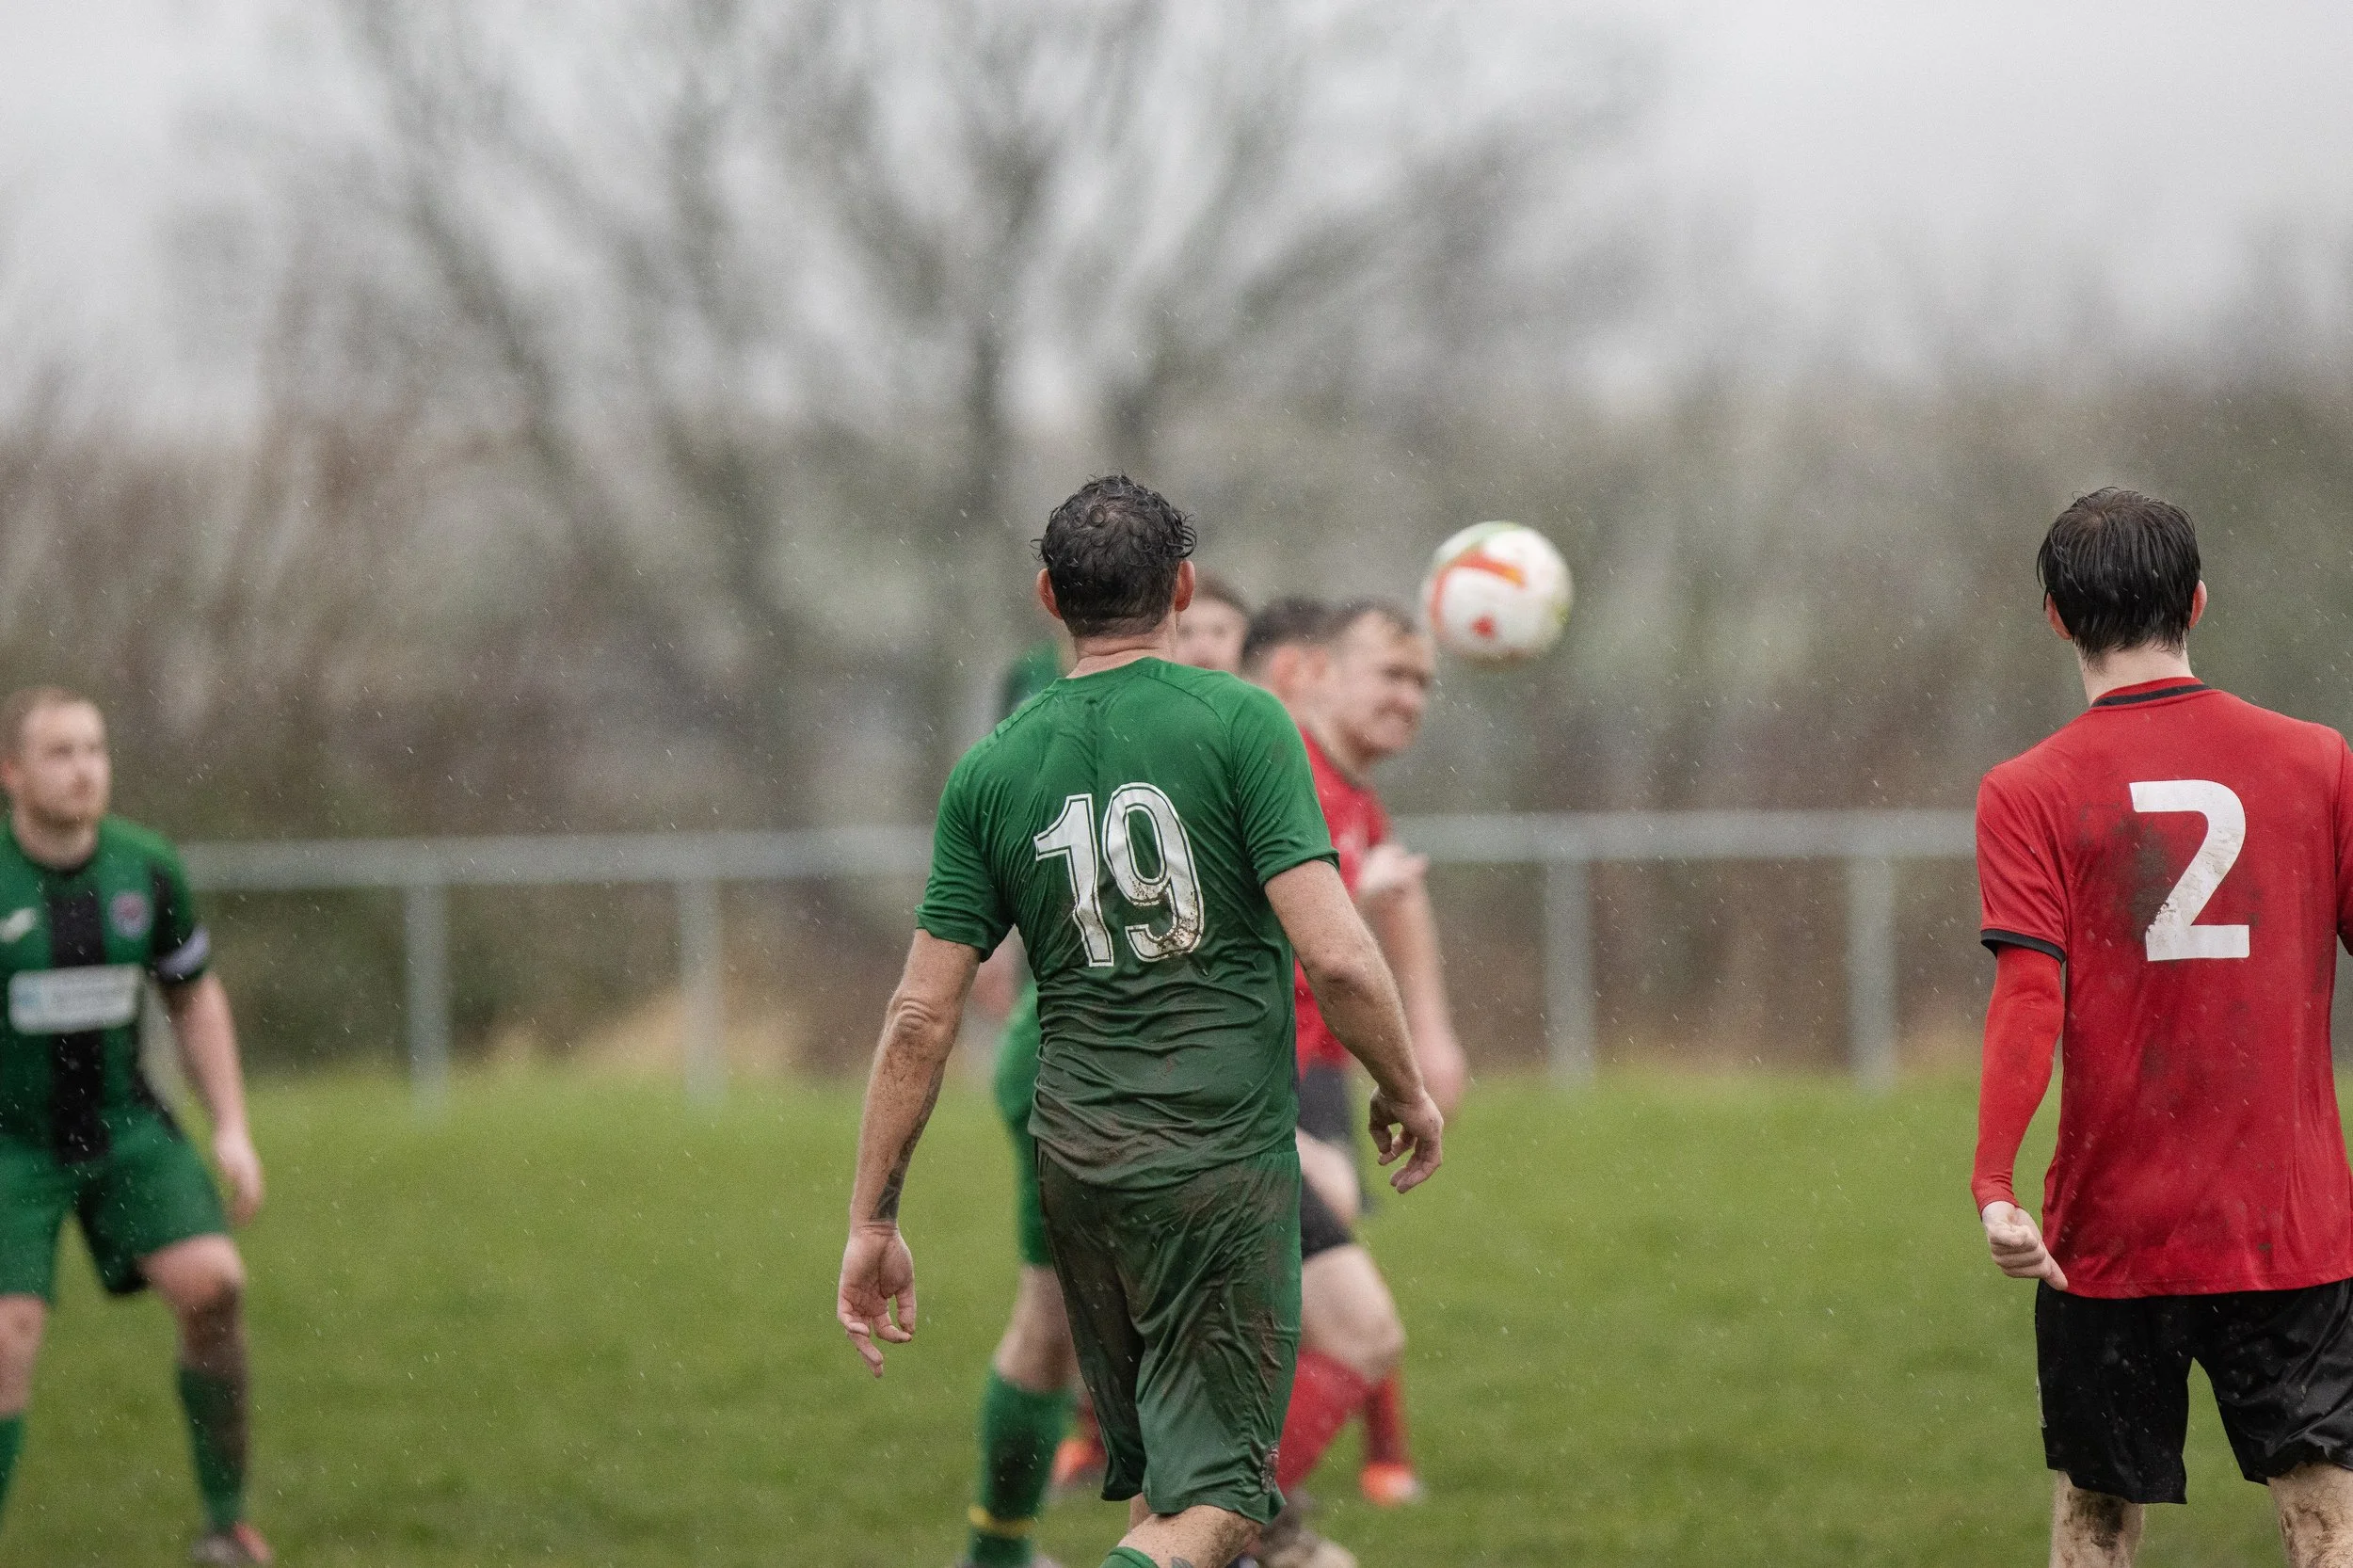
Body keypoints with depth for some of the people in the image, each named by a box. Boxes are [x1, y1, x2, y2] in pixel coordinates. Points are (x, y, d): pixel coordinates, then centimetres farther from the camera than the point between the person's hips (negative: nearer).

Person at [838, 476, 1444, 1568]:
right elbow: (1336, 956, -13)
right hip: (1226, 1158, -4)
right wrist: (1407, 1096, 4)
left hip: (1074, 1158, 4)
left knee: (1150, 1477, 19)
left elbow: (920, 1016, 3)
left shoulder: (992, 769, 5)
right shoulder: (1238, 721, -7)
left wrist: (872, 1221, 9)